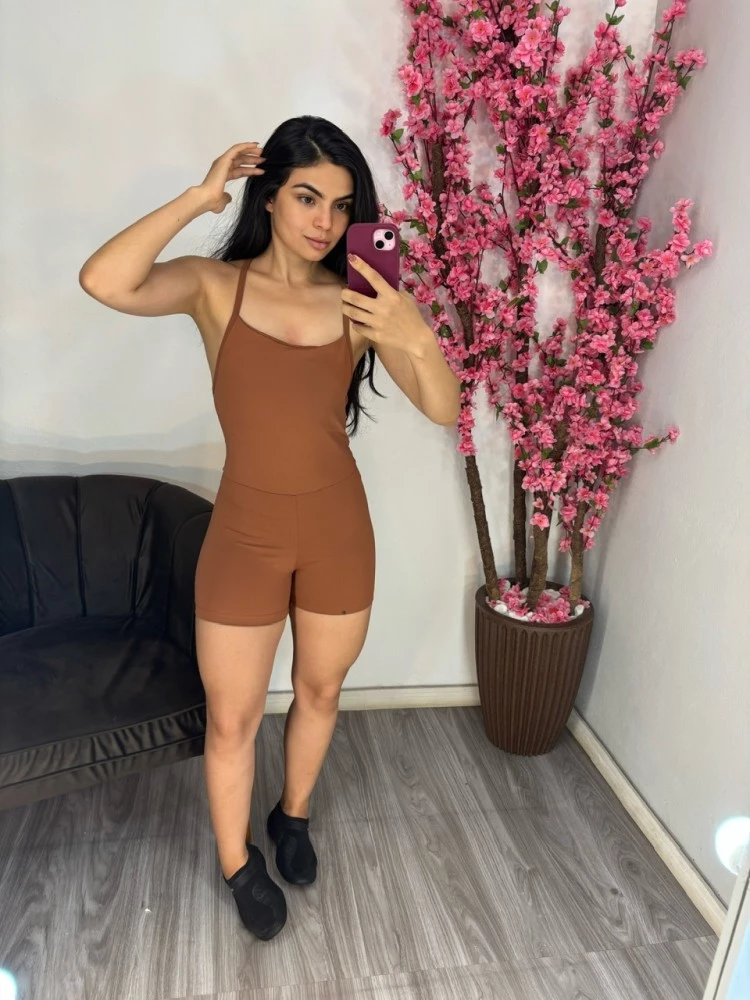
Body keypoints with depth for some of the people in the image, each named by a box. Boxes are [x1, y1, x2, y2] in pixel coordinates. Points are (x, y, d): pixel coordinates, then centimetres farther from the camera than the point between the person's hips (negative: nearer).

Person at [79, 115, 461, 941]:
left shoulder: (359, 301, -5)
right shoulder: (216, 285, -8)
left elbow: (444, 410, -11)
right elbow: (103, 282, -27)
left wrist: (416, 337, -30)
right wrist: (201, 196, -20)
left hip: (339, 533, 2)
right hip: (245, 536, -1)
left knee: (320, 692, 21)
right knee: (232, 719, 12)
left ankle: (294, 816, 51)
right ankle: (237, 863, 40)